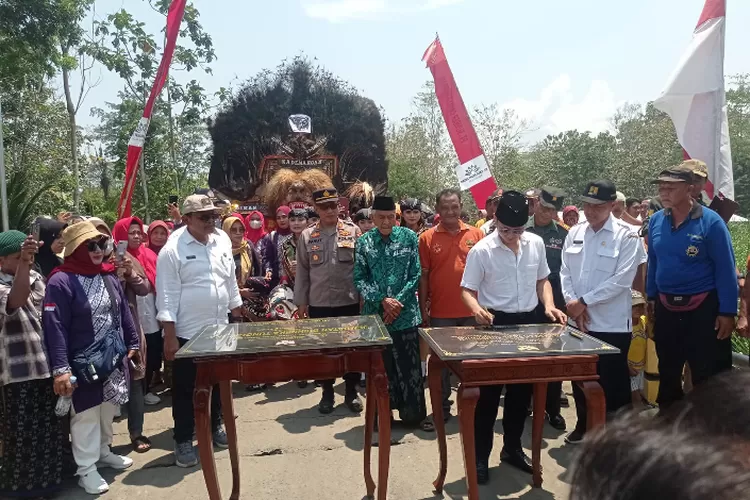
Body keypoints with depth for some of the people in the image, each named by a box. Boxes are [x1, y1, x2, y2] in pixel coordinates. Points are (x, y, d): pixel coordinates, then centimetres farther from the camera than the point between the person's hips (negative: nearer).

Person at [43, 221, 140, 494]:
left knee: (108, 408, 19)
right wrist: (60, 369, -23)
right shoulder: (61, 281, -16)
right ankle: (86, 468, 20)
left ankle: (102, 451, 39)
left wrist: (132, 344, 13)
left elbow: (124, 312, 12)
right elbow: (55, 327, -20)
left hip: (114, 359, 7)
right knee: (86, 414, 5)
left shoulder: (109, 275, 5)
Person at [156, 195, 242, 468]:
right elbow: (167, 295, -15)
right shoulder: (173, 249, -14)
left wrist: (237, 314, 13)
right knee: (185, 389, 8)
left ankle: (215, 426, 39)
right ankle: (183, 440, 24)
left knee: (217, 383, 19)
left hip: (219, 328, 6)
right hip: (187, 333, -5)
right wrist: (170, 336, -16)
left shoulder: (222, 240, 4)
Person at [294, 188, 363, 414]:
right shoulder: (306, 236, 3)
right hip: (319, 304, 1)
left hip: (350, 302, -1)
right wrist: (301, 302, 3)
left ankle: (351, 392, 24)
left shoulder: (353, 231, 0)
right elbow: (302, 271, 5)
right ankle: (327, 393, 25)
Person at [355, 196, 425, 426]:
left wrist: (398, 302, -12)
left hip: (405, 314, -1)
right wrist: (382, 300, -14)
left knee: (409, 367, 5)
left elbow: (415, 275, -2)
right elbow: (359, 278, -1)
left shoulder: (409, 237, 0)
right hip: (375, 314, 1)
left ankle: (413, 414, 19)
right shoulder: (363, 242, 3)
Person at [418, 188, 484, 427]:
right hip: (440, 312, -1)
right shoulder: (427, 238, -2)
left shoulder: (477, 234, 2)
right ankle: (442, 407, 24)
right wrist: (423, 310, -2)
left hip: (472, 311, 1)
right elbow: (423, 277, 0)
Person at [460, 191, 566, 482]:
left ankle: (512, 448, 33)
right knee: (489, 392, 3)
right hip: (495, 323, -4)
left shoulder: (536, 243, 0)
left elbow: (542, 280, 13)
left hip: (528, 321, 5)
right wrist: (476, 309, -29)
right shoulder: (481, 250, -13)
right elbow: (467, 290, -9)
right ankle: (481, 456, 16)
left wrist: (548, 306, -4)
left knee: (522, 390, 15)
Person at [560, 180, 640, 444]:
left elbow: (622, 279, -16)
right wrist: (572, 303, -9)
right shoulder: (575, 233, 7)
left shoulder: (626, 236, -8)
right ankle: (584, 425, 35)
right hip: (578, 321, 5)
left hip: (612, 323, -5)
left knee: (613, 382, 6)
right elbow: (565, 271, 5)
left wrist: (584, 301, -15)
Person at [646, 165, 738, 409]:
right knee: (667, 372, 18)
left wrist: (727, 312, -12)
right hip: (666, 307, 5)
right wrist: (651, 297, 13)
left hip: (703, 308, -5)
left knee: (708, 377, 5)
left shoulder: (710, 221, -12)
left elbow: (726, 269, -11)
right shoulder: (655, 221, 1)